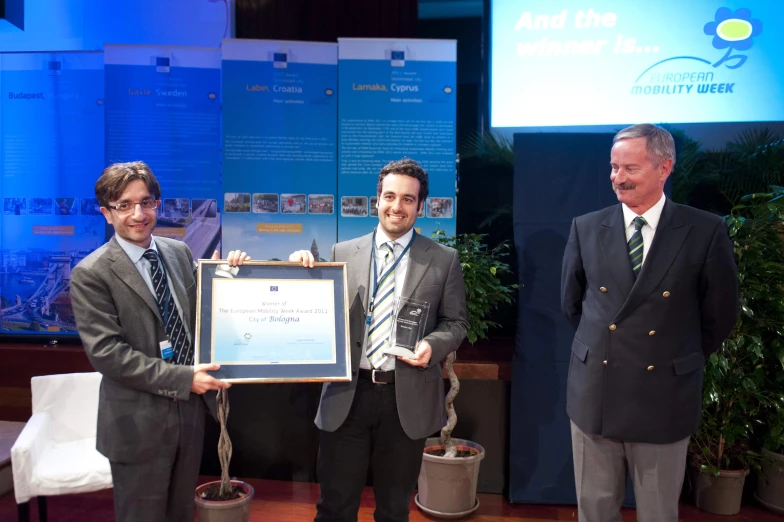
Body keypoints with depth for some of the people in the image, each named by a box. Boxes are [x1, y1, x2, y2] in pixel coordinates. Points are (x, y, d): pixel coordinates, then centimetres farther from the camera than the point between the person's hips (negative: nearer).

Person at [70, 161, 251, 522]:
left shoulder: (180, 252, 4)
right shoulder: (91, 275, -14)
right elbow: (106, 351, -19)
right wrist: (182, 379, -22)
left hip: (189, 409, 5)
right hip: (138, 421, -5)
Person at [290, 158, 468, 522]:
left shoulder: (444, 260, 1)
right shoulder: (342, 253, 4)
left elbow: (456, 322, 5)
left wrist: (432, 345, -15)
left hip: (407, 397, 0)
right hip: (347, 394, 1)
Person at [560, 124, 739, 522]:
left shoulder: (706, 231, -7)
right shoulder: (585, 228, 0)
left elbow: (720, 315, 3)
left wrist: (682, 361, 10)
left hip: (664, 397, -1)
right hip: (594, 394, 2)